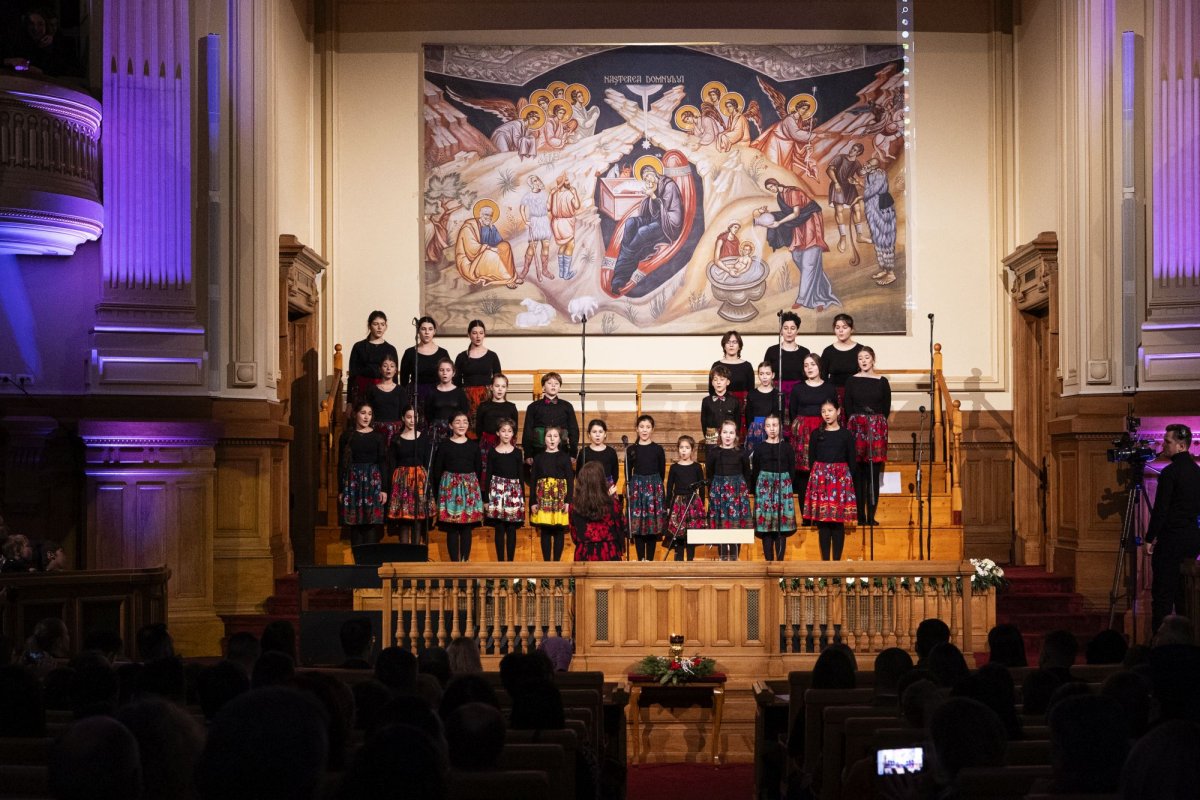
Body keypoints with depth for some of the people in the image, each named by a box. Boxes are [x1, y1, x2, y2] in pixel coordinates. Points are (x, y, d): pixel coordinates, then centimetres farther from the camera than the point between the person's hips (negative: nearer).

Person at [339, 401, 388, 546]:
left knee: (371, 523, -5)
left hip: (373, 482, 0)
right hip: (352, 481, 0)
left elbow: (383, 463, 5)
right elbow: (341, 464, 6)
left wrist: (384, 489, -2)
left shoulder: (377, 437, 6)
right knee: (354, 523, -1)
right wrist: (340, 490, 1)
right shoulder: (347, 436, 5)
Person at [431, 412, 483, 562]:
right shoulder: (444, 446, 1)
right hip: (449, 486, -2)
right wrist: (439, 490, -1)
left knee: (467, 527, 3)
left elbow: (478, 469, 12)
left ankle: (465, 560, 10)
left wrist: (473, 485, 6)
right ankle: (454, 561, 6)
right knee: (452, 529, -1)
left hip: (470, 487, 2)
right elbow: (437, 470, 3)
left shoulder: (474, 446, 7)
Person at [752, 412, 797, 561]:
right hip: (764, 486, 0)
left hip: (783, 487, 0)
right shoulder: (759, 448, 5)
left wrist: (787, 487, -2)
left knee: (782, 524, -2)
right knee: (765, 523, -2)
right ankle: (769, 562, 4)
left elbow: (792, 471, 7)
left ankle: (780, 561, 3)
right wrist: (755, 490, 1)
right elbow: (754, 472, 7)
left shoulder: (786, 448, 5)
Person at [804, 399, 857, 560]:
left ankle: (837, 559, 3)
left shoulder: (846, 435, 5)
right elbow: (811, 459, 9)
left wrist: (849, 479, -1)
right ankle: (825, 560, 5)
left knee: (839, 521, -2)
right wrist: (817, 476, 1)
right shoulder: (816, 434, 7)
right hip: (820, 479, 1)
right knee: (822, 520, -1)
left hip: (841, 479, -1)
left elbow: (851, 461, 6)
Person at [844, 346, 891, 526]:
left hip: (877, 429, 0)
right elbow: (848, 407, 5)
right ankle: (861, 516, 1)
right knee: (858, 474, -2)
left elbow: (886, 408, 8)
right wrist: (856, 423, -4)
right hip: (856, 427, 0)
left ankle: (871, 516, 1)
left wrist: (876, 423, -1)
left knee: (874, 474, -1)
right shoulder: (851, 381, 7)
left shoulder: (882, 382, 8)